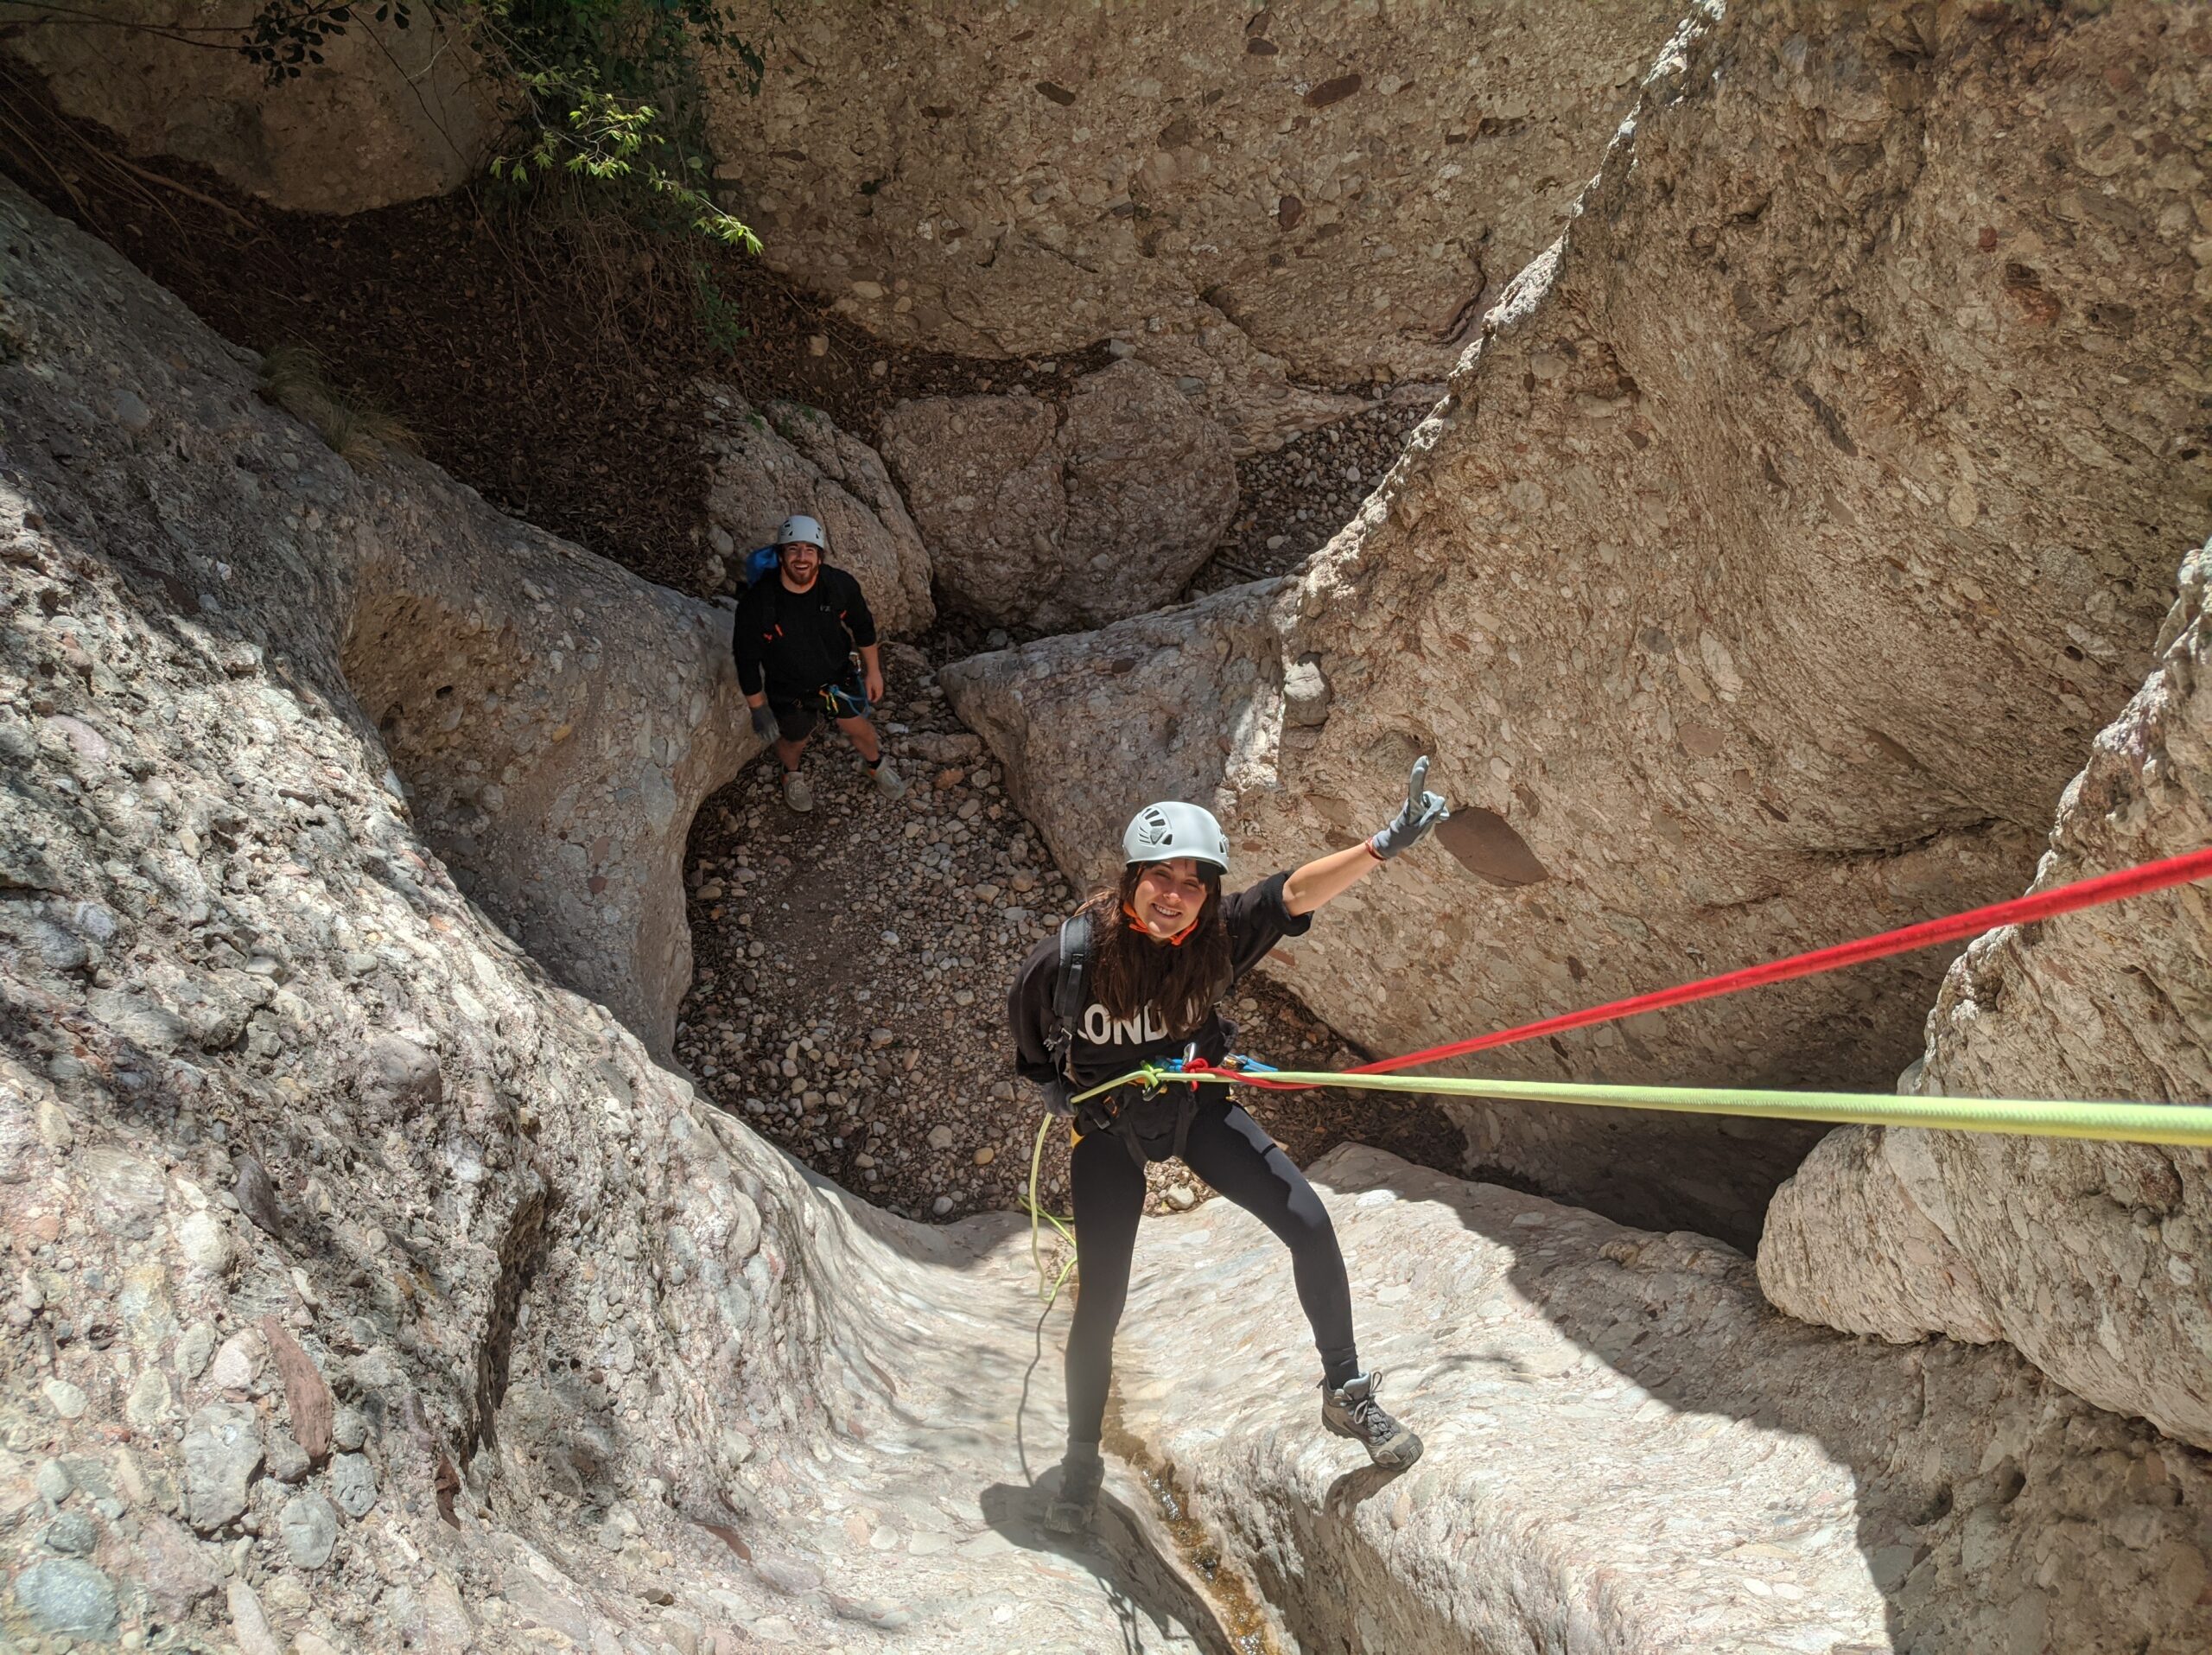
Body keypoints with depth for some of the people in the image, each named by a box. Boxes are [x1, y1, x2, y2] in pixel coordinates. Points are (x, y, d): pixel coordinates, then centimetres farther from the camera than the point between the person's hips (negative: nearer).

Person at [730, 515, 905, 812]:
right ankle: (792, 776, 58)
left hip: (839, 676, 2)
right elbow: (747, 659, -18)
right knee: (794, 740, 21)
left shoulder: (841, 585, -24)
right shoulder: (756, 604, -32)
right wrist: (758, 709, -12)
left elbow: (863, 626, -4)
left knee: (858, 728, 18)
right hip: (788, 688, -1)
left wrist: (873, 670, 5)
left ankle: (877, 765, 54)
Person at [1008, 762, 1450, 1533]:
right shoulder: (1069, 955, -26)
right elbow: (1030, 1042, -4)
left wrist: (1382, 846, -52)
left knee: (1309, 1224, -13)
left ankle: (1346, 1394, 8)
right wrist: (1058, 1093, -3)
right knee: (1099, 1304, 4)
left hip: (1196, 1104, 2)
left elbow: (1297, 892, -38)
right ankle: (1081, 1461, 29)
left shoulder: (1217, 934, -22)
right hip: (1108, 1127, -2)